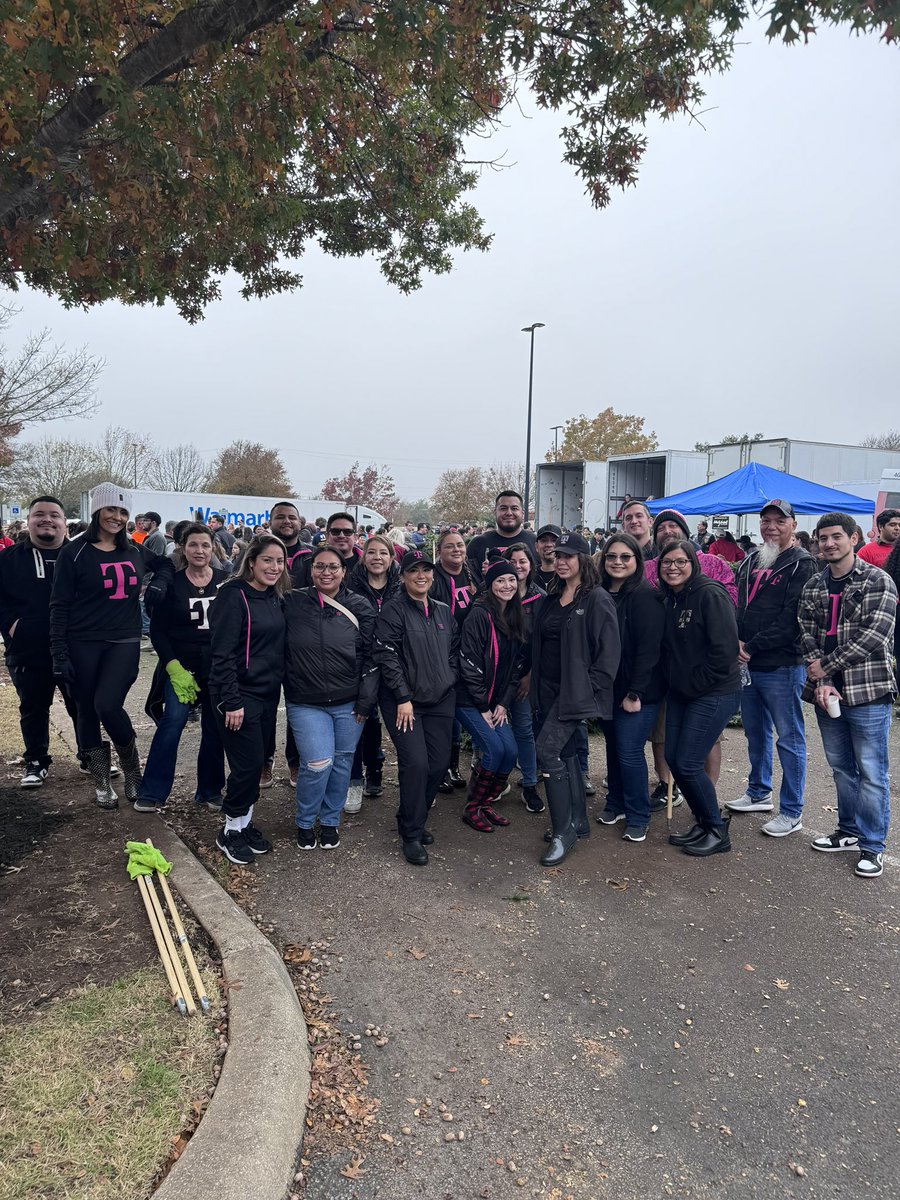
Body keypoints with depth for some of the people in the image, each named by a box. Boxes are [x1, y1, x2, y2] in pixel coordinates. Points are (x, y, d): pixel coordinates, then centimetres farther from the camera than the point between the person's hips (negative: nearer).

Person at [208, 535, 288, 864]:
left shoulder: (275, 599, 9)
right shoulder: (234, 595, -14)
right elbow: (222, 652, -18)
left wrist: (278, 693, 15)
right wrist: (231, 701, -21)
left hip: (268, 694, 7)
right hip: (240, 695, -7)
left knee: (256, 763, 13)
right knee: (248, 763, -4)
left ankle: (245, 824, 27)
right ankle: (231, 830, 15)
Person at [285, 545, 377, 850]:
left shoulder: (359, 607, -2)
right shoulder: (293, 603, -3)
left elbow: (370, 656, 0)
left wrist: (366, 700, -3)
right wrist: (286, 690, 2)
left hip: (349, 703, 2)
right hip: (306, 704, -1)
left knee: (342, 762, 10)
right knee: (318, 763, -10)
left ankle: (330, 821, 33)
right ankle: (305, 822, 17)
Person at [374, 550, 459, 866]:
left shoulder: (444, 612, 12)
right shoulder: (394, 611, -7)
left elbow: (454, 652, 20)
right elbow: (387, 656, -13)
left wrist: (450, 682, 8)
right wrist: (403, 697, -15)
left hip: (441, 701, 6)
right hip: (403, 701, -6)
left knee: (440, 763, 6)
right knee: (415, 763, -13)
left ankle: (415, 821, 26)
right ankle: (411, 835, 3)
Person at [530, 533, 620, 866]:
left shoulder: (597, 599, -10)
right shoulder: (552, 599, 14)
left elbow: (608, 651, -13)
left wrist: (590, 688, -16)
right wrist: (534, 682, 13)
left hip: (576, 692, -8)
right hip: (548, 689, 8)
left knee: (547, 749, -15)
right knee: (565, 752, 13)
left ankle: (563, 830, -4)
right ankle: (578, 821, 26)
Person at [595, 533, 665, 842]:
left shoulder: (645, 596, -14)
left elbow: (649, 649, -18)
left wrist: (635, 693, -19)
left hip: (637, 692, -6)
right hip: (607, 688, 6)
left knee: (629, 752, -4)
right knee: (613, 747, 16)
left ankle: (638, 818, 12)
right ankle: (615, 804, 32)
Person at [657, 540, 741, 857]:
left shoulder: (710, 594, -16)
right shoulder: (668, 598, 9)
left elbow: (725, 649, -20)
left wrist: (697, 683, -14)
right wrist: (676, 681, 8)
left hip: (714, 694, -8)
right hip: (680, 693, 8)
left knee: (687, 764, -7)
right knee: (673, 758, 8)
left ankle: (717, 831, 14)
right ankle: (704, 823, 26)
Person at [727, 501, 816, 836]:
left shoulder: (801, 565, -8)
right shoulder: (749, 562, 14)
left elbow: (790, 620, -16)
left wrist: (751, 647, -15)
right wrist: (737, 645, 0)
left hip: (782, 666, -7)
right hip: (748, 664, 7)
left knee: (789, 738, 1)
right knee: (755, 732, 19)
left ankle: (792, 813, 10)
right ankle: (759, 792, 35)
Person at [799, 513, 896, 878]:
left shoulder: (878, 581, -7)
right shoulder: (813, 587, 8)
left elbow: (875, 636, -16)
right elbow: (807, 635, 3)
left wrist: (825, 667, -12)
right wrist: (821, 682, -11)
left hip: (867, 691, -5)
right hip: (827, 691, 5)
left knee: (871, 772, 2)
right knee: (841, 767, 16)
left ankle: (872, 845, 16)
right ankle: (850, 831, 32)